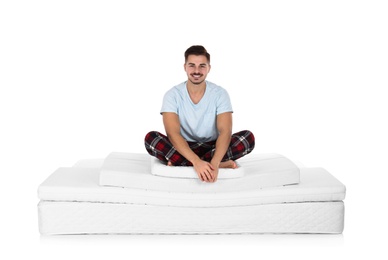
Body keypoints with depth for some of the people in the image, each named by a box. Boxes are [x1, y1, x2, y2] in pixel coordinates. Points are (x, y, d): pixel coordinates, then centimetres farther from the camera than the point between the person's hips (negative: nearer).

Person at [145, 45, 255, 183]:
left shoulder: (220, 94, -8)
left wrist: (214, 163, -40)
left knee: (248, 137, -25)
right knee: (150, 138, -29)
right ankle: (220, 164, -31)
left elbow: (225, 131, -20)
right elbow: (173, 134, -24)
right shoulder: (172, 95, -11)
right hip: (182, 149, -1)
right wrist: (196, 162, -41)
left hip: (212, 148, 1)